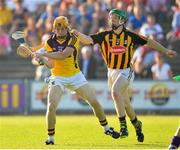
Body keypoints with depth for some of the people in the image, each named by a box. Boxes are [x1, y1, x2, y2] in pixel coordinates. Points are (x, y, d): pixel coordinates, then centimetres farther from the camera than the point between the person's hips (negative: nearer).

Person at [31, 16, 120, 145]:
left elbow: (63, 55, -30)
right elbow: (51, 64, -13)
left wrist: (43, 54, -34)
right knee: (51, 106, -20)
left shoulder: (74, 39, -14)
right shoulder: (50, 42, -6)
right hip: (58, 77, 0)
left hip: (75, 76, 0)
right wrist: (42, 58, -33)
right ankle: (51, 137, -6)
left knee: (94, 102, 0)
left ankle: (107, 128, 22)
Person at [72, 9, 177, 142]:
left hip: (125, 71, -4)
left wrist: (165, 51, 8)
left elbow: (149, 42, 5)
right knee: (125, 103, 14)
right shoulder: (105, 35, -4)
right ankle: (136, 124, 40)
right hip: (112, 72, 4)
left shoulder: (130, 36, -6)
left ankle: (123, 125, -26)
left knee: (115, 92, -30)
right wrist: (78, 34, -34)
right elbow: (88, 40, -14)